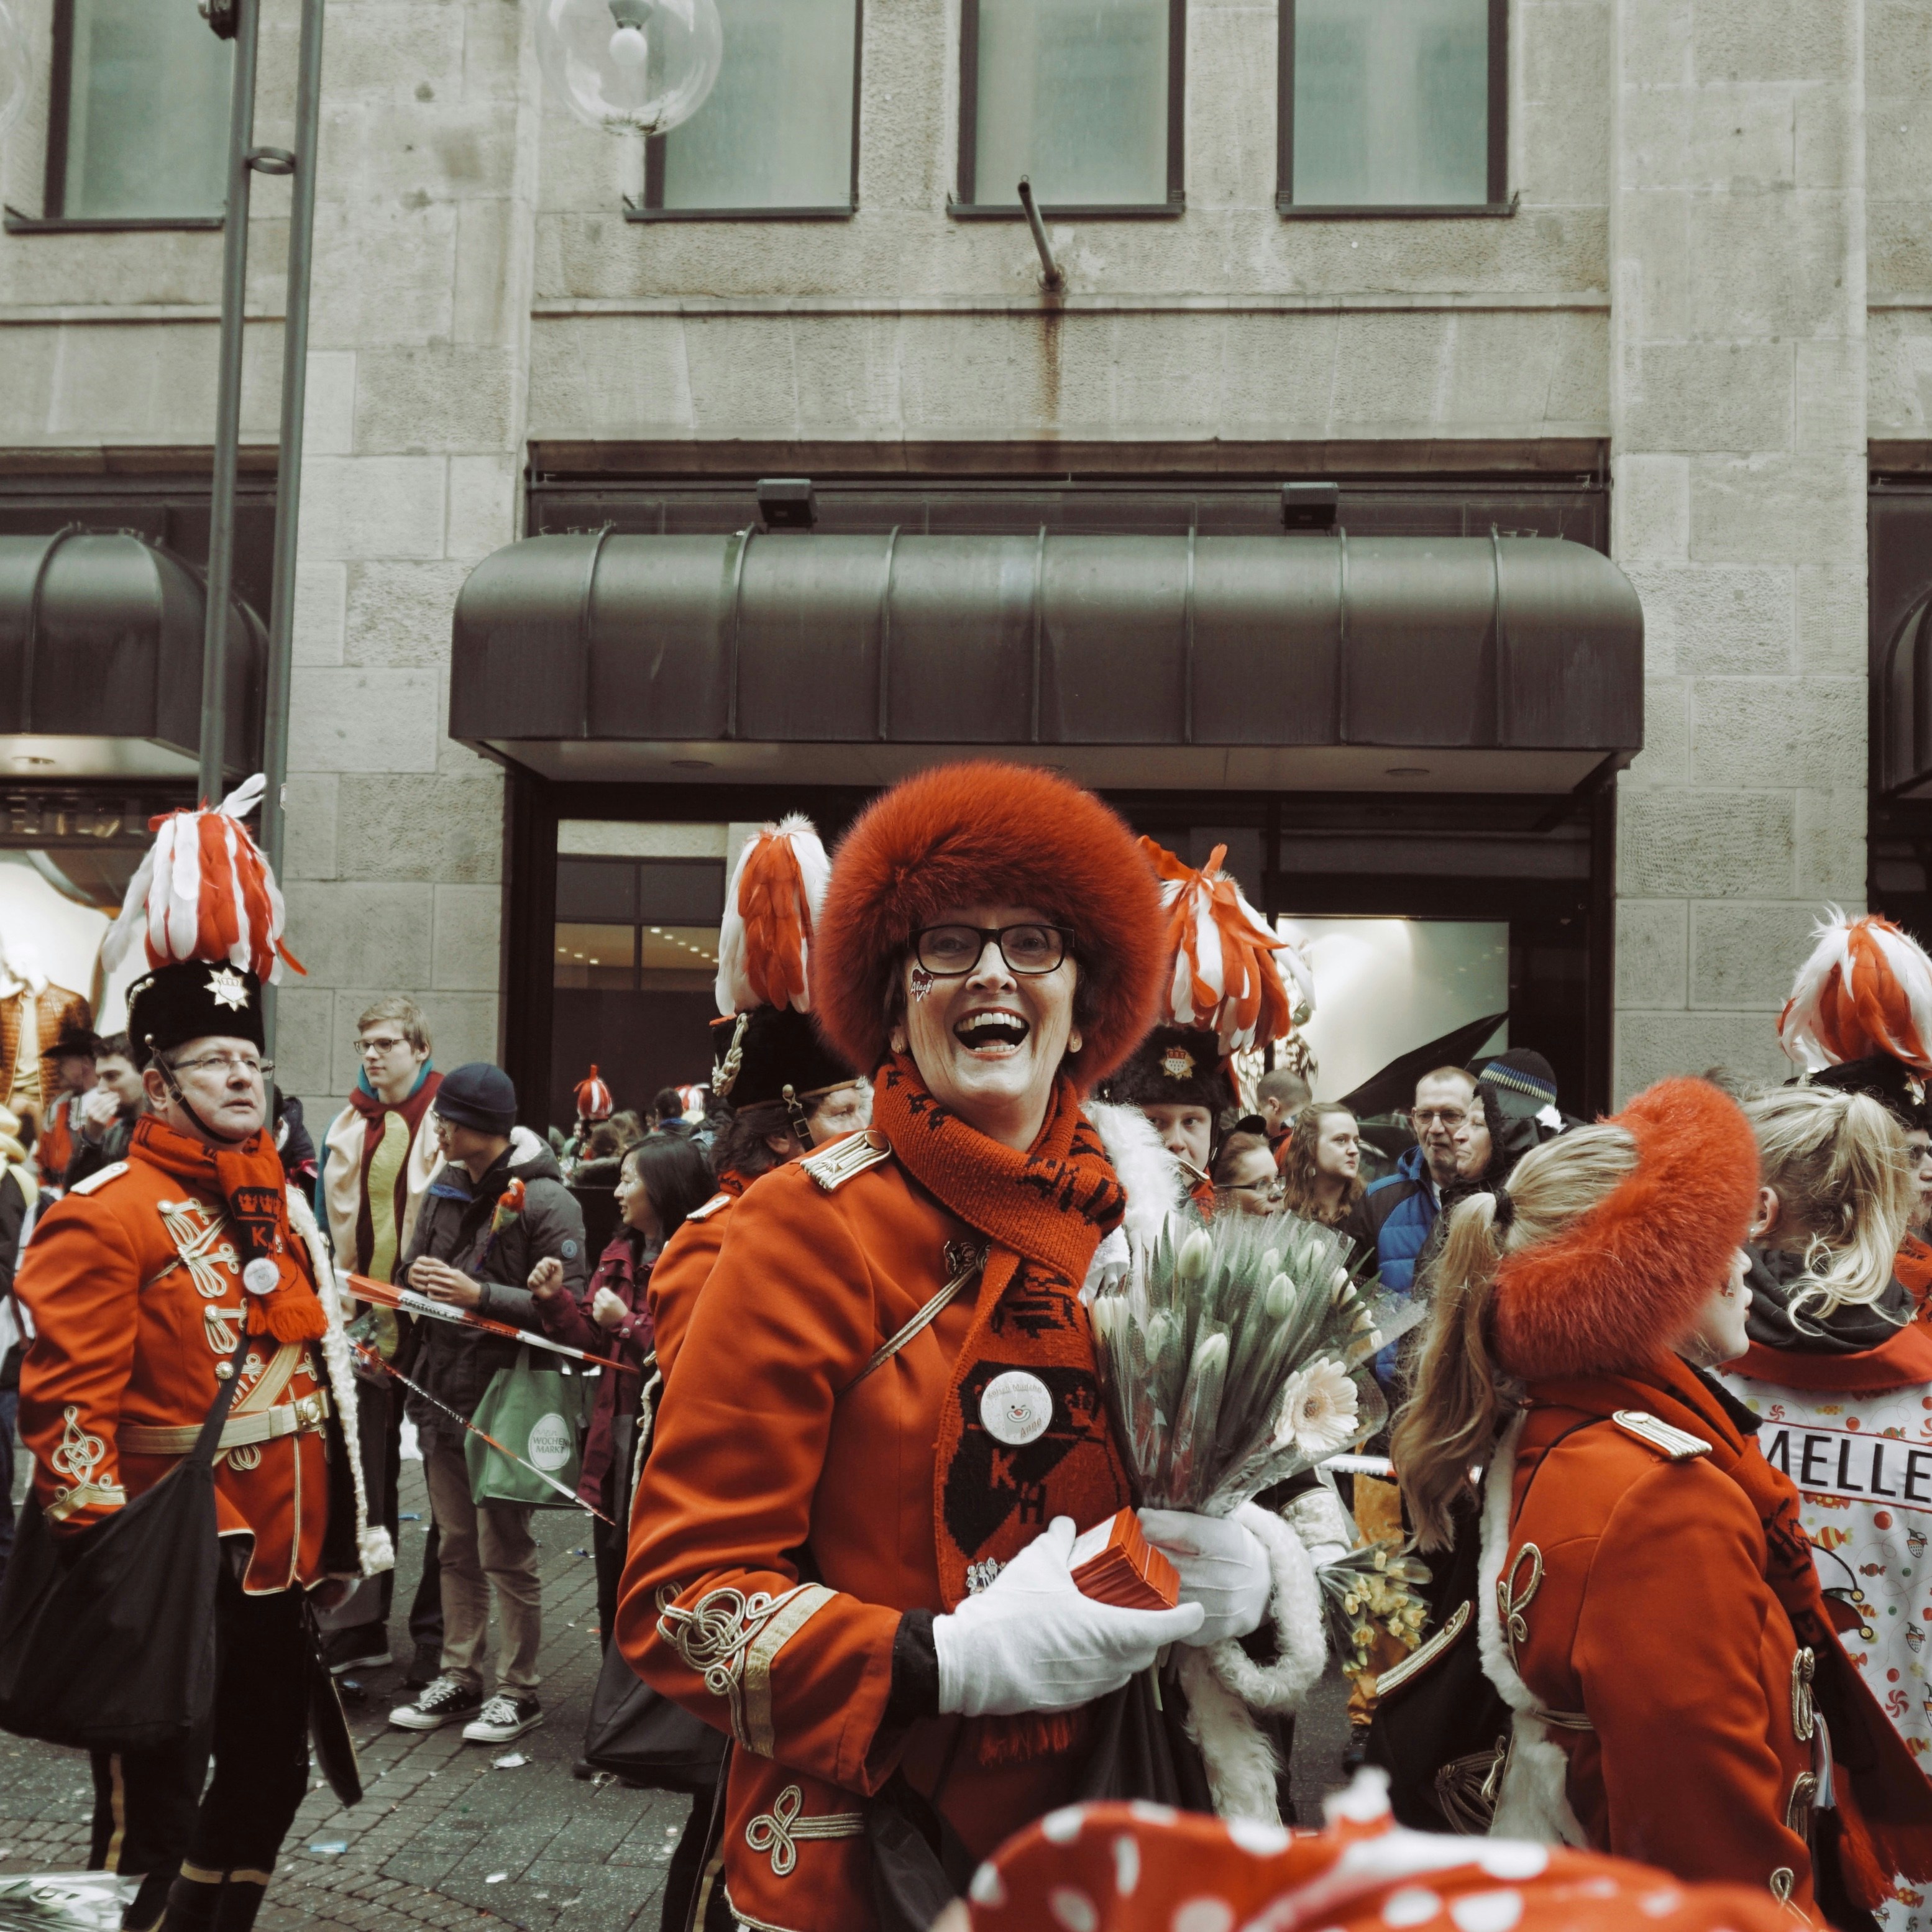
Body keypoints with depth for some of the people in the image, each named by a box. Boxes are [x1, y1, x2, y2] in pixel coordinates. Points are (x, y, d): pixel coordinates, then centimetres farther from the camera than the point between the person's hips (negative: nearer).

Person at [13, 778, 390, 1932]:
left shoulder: (282, 1208, 12)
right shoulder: (104, 1219, -13)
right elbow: (68, 1404, -18)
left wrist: (340, 1533, 19)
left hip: (279, 1563, 8)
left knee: (271, 1776, 19)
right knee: (155, 1817, 2)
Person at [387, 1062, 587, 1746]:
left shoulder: (545, 1200, -12)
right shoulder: (445, 1189, 11)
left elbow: (568, 1305, -17)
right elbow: (414, 1269, 21)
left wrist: (479, 1294, -23)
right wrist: (418, 1278, -4)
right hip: (443, 1387, 7)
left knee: (505, 1553, 0)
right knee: (456, 1548, 16)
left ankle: (518, 1689, 12)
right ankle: (459, 1676, 28)